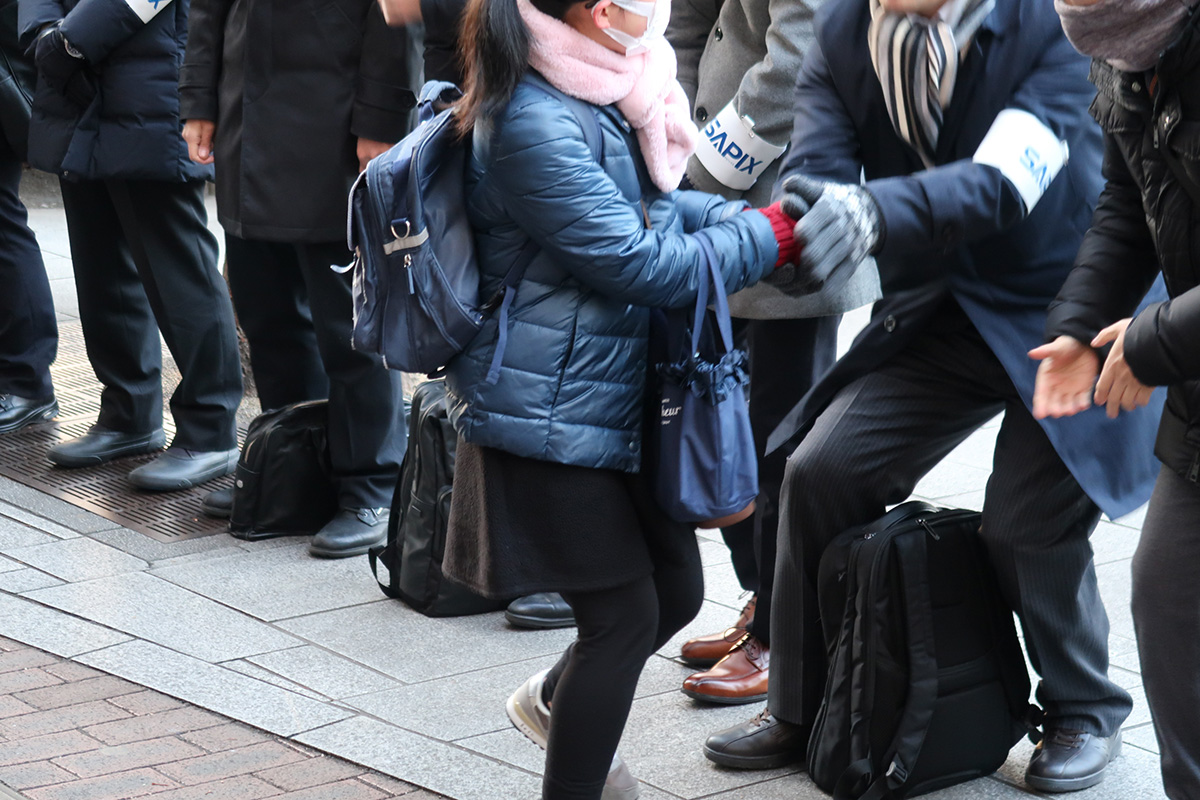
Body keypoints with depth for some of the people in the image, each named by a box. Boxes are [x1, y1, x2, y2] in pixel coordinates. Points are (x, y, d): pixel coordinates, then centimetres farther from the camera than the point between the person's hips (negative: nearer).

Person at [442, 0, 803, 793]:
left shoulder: (593, 98, 6)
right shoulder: (533, 125, -24)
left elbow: (656, 205, 17)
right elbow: (639, 264, -21)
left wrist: (743, 217, -1)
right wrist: (768, 237, -10)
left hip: (617, 402, 9)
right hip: (552, 416, -9)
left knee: (678, 589, 17)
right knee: (625, 614, -2)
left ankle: (554, 701, 42)